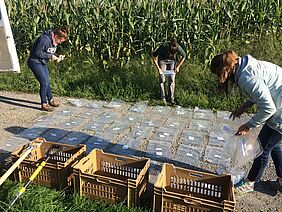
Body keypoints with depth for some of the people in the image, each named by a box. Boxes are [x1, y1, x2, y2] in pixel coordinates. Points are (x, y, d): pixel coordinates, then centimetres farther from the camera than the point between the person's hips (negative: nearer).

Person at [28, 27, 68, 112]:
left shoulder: (55, 41, 1)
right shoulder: (45, 39, -26)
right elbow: (37, 53, -25)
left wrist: (58, 56, -7)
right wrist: (50, 56, -23)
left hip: (42, 63, 9)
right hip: (35, 62, -9)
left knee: (47, 82, 15)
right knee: (44, 82, -11)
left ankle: (51, 100, 30)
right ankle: (44, 104, 0)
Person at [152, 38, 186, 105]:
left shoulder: (178, 48, -30)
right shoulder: (163, 47, -36)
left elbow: (184, 56, -9)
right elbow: (154, 56, -23)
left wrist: (178, 67, -9)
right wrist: (158, 68, -23)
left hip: (172, 61, 2)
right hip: (162, 60, -2)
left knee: (172, 79, -6)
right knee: (162, 79, -8)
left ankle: (171, 98, 0)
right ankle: (163, 98, 4)